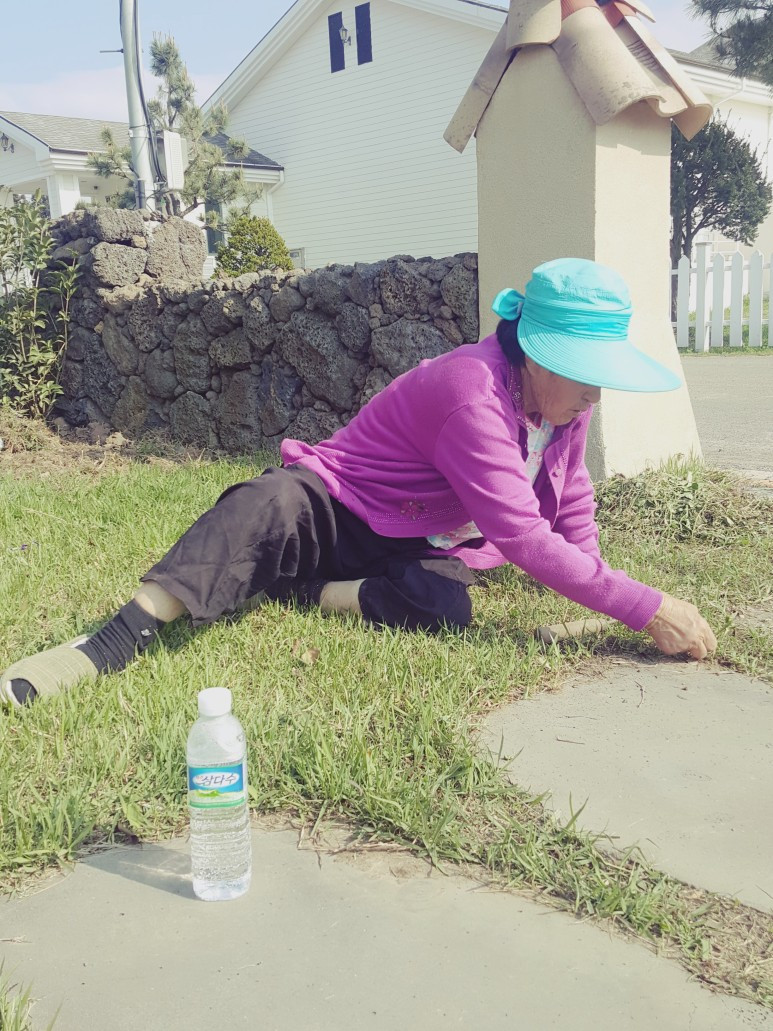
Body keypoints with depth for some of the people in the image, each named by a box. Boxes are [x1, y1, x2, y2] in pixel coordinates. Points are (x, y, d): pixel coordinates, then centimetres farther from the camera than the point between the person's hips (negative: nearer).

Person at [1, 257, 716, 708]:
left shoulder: (566, 398, -2)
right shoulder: (472, 393, -29)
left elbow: (571, 502, 15)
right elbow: (523, 537, -36)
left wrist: (593, 578, 2)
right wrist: (645, 609, -34)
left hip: (419, 549, 6)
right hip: (340, 513, -5)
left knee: (444, 609, -31)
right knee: (270, 506, -39)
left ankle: (297, 593, -15)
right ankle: (113, 644, -40)